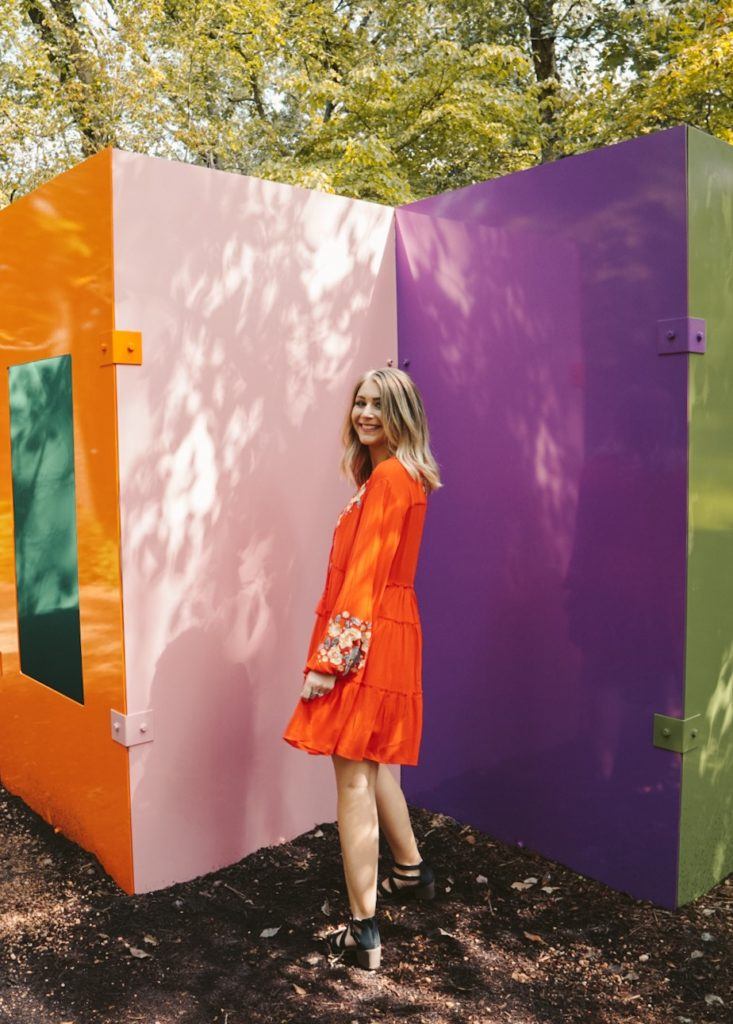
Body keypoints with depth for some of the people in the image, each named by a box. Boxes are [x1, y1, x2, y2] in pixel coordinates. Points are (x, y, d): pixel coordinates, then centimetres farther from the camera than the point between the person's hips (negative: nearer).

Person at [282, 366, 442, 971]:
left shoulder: (388, 477, -14)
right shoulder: (400, 476, 16)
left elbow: (364, 576, -20)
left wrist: (329, 659, -20)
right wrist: (335, 647, 17)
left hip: (367, 639, -10)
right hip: (387, 632, 10)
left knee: (354, 776, -5)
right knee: (372, 765, 23)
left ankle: (363, 931, 4)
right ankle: (411, 871, 41)